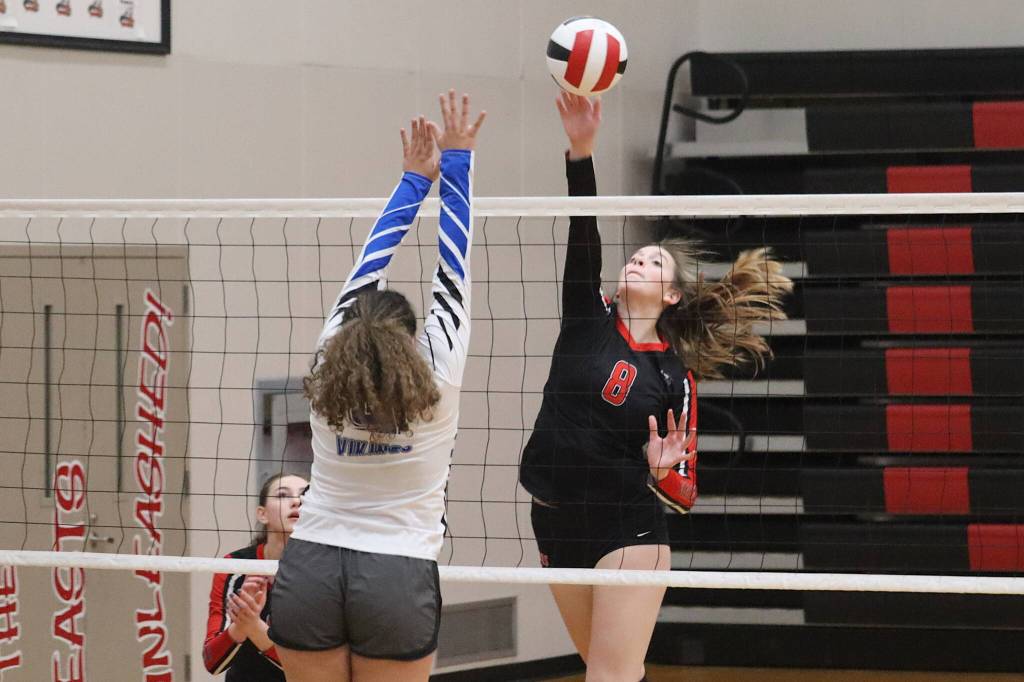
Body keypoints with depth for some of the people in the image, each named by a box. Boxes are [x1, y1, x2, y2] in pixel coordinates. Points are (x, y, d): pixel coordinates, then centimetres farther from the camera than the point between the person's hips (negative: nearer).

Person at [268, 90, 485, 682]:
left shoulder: (331, 365, 4)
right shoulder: (438, 378, -3)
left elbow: (369, 265, 15)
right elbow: (453, 266, 5)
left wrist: (416, 179, 25)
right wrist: (455, 161, 13)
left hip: (309, 571, 3)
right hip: (398, 577, -3)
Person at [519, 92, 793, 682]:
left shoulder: (676, 376, -3)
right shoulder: (589, 319, 4)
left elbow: (684, 494, -3)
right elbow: (583, 234, -10)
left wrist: (664, 471, -26)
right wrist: (581, 150, -22)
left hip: (628, 528, -4)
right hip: (556, 522, 4)